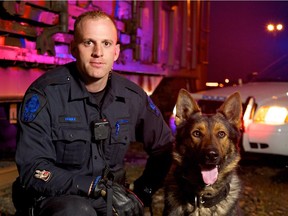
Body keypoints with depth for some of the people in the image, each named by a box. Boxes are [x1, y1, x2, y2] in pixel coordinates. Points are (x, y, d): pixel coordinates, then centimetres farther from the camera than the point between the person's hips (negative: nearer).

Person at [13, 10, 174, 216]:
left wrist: (142, 193, 2)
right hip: (53, 197, -4)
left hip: (109, 199, 5)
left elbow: (164, 147, 14)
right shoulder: (45, 93, -12)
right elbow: (32, 169, -17)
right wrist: (99, 187, -23)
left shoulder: (132, 96, 0)